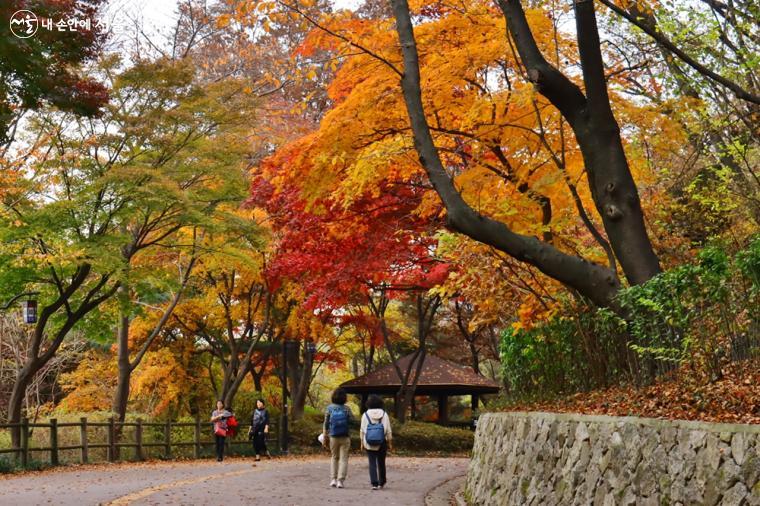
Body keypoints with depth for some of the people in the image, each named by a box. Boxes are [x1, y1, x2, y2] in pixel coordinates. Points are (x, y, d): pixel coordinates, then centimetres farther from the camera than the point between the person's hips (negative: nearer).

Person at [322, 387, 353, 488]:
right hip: (345, 437, -2)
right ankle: (340, 480, -3)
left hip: (333, 437, 2)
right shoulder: (346, 409, -6)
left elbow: (326, 424, -2)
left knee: (334, 457, 19)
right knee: (343, 459, 6)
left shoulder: (329, 408, -3)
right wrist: (351, 438, 8)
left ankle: (333, 479, 11)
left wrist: (325, 437, 4)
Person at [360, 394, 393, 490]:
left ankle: (374, 483, -8)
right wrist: (390, 443, 6)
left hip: (369, 444, -1)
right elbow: (388, 431, -1)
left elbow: (362, 430, 1)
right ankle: (381, 483, 27)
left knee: (372, 464, 1)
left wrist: (362, 442, 10)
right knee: (381, 463, 15)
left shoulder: (365, 415, -2)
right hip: (381, 444, 1)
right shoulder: (384, 414, -2)